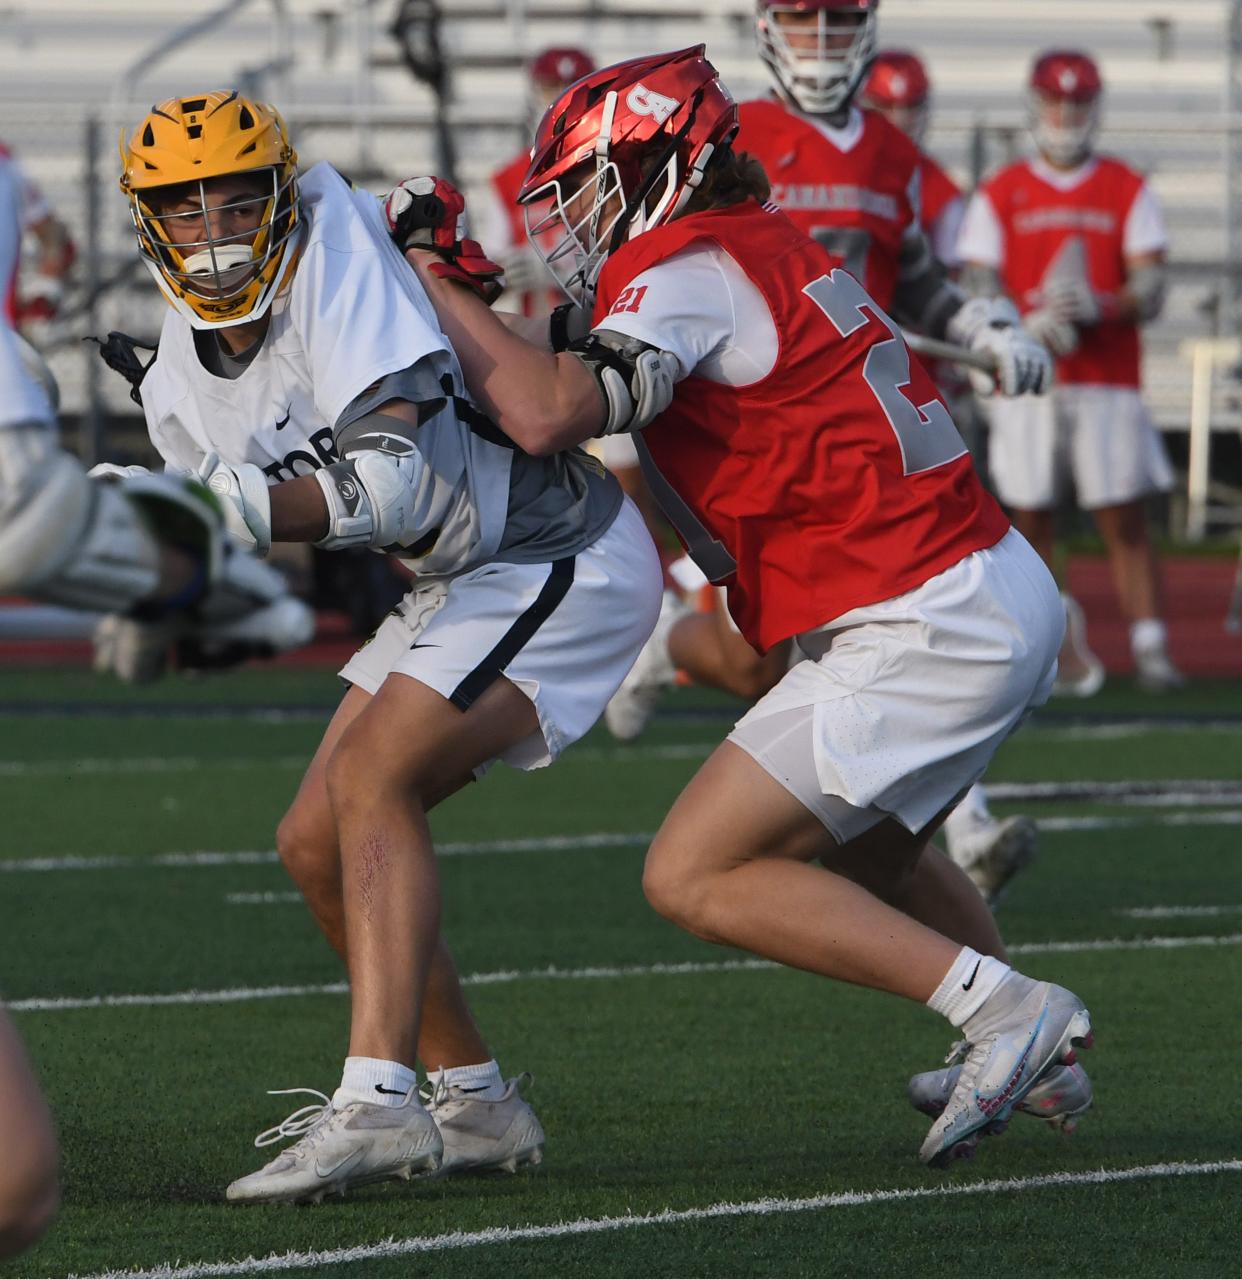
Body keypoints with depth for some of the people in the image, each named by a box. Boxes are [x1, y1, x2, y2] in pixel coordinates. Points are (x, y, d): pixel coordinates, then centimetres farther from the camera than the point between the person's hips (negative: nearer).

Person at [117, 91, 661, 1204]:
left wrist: (232, 511, -44)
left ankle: (378, 1101, -32)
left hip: (561, 559, -9)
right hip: (456, 585, 9)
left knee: (373, 778, -25)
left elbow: (397, 483, -33)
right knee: (316, 845, 5)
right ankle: (477, 1106, 15)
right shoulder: (183, 390, -2)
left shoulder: (340, 247, -24)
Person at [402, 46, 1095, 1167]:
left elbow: (548, 415, -25)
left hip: (923, 631, -10)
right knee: (858, 853, 33)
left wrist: (428, 277, -13)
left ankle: (1003, 1008, -7)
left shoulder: (693, 270, -12)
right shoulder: (763, 254, 16)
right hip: (1005, 596, 10)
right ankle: (1036, 1053, 44)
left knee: (695, 878, -7)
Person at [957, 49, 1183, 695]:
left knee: (1125, 521, -6)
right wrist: (1031, 327, -18)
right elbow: (978, 295, 2)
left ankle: (1151, 648, -7)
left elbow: (1150, 291, 2)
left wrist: (1099, 309, -19)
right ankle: (1055, 653, 4)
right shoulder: (1000, 195, 8)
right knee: (1031, 522, -1)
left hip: (1108, 384, -1)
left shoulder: (1127, 191, 9)